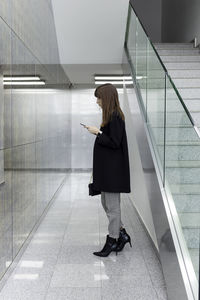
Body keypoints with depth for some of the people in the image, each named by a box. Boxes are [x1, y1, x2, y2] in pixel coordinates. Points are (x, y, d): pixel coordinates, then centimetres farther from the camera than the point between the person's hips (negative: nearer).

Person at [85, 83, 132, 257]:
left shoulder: (115, 117, -16)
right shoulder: (111, 116, 13)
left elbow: (114, 143, -21)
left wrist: (98, 133, -16)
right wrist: (98, 133, 9)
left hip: (113, 169, -10)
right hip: (106, 168, 10)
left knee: (112, 205, 2)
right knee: (106, 203, 17)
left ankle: (112, 241, 16)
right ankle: (122, 234, 28)